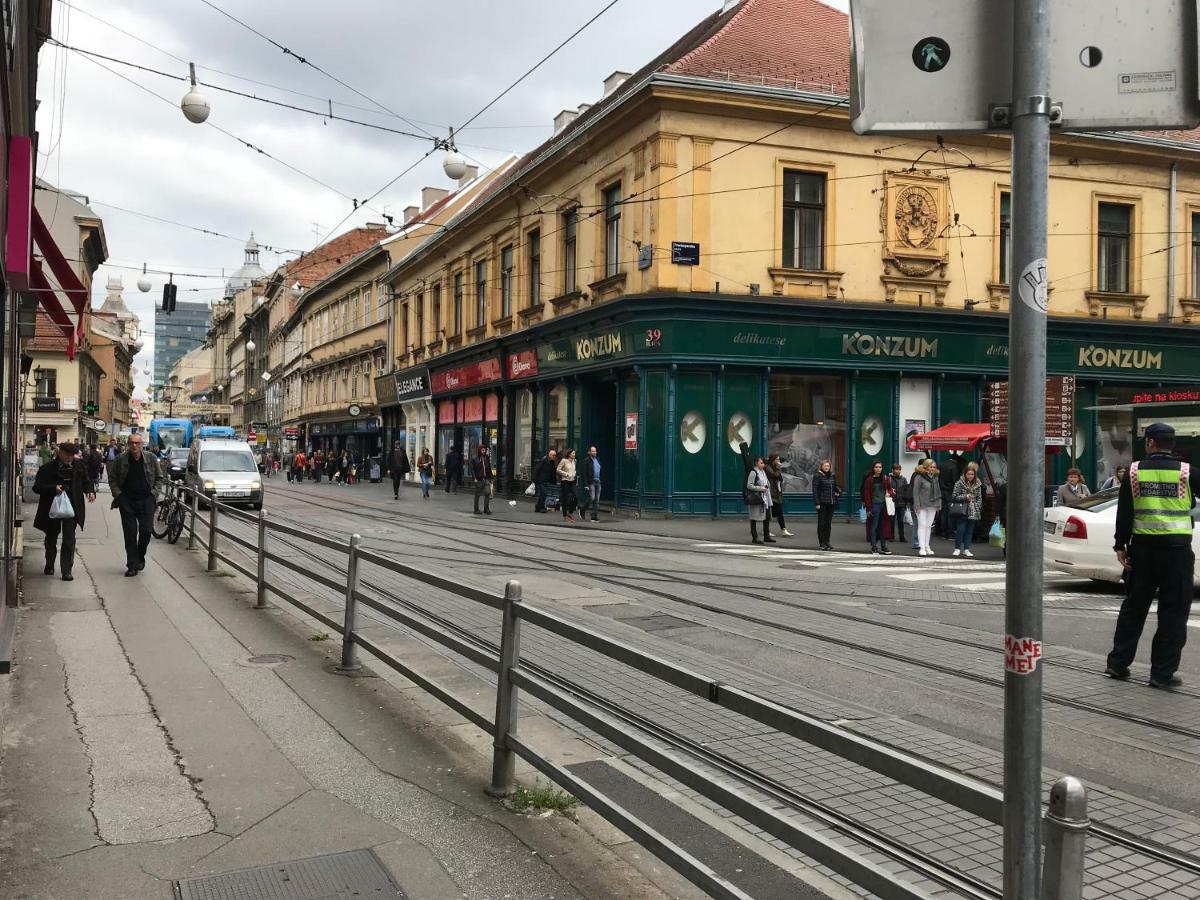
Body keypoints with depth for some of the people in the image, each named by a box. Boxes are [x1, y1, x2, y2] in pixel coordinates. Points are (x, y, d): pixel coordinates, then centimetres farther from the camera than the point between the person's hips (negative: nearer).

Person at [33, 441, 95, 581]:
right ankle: (49, 565, 37)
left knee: (69, 539, -7)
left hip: (72, 507, 0)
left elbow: (86, 481, 13)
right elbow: (37, 487, -7)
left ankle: (67, 570, -3)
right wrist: (53, 488, -23)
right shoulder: (47, 468, -7)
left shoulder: (79, 466, 1)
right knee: (51, 538, 17)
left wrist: (90, 491, -8)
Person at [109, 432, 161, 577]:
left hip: (146, 500, 0)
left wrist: (154, 492, -1)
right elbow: (112, 479, 9)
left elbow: (159, 478, 10)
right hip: (127, 501, 0)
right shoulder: (120, 460, -1)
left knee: (146, 530, -5)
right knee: (130, 533, 1)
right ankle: (132, 565, 7)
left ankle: (140, 557, 21)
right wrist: (117, 494, -3)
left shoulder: (151, 459, 0)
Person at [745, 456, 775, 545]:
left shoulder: (763, 472, 14)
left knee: (767, 517, 11)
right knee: (754, 518, -1)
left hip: (764, 499, 8)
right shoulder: (753, 472, -11)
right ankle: (754, 538, 4)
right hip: (756, 499, -8)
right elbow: (749, 485, -15)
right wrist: (760, 488, -17)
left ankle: (766, 536, 21)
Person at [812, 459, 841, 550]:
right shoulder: (817, 476, -6)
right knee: (821, 523, 0)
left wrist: (838, 491, 0)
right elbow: (815, 490, -9)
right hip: (822, 503, -5)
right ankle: (821, 543, 6)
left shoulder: (833, 476, 11)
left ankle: (827, 541, 20)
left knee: (828, 523, 11)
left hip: (831, 502, 5)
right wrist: (817, 503, -15)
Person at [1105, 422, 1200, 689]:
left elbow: (1124, 512, 2)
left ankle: (1118, 663, 18)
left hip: (1143, 547, 3)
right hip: (1177, 548, -3)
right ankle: (1162, 673, 4)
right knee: (1173, 610, 4)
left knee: (1134, 606, 14)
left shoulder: (1135, 471, 1)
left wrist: (1120, 545, 6)